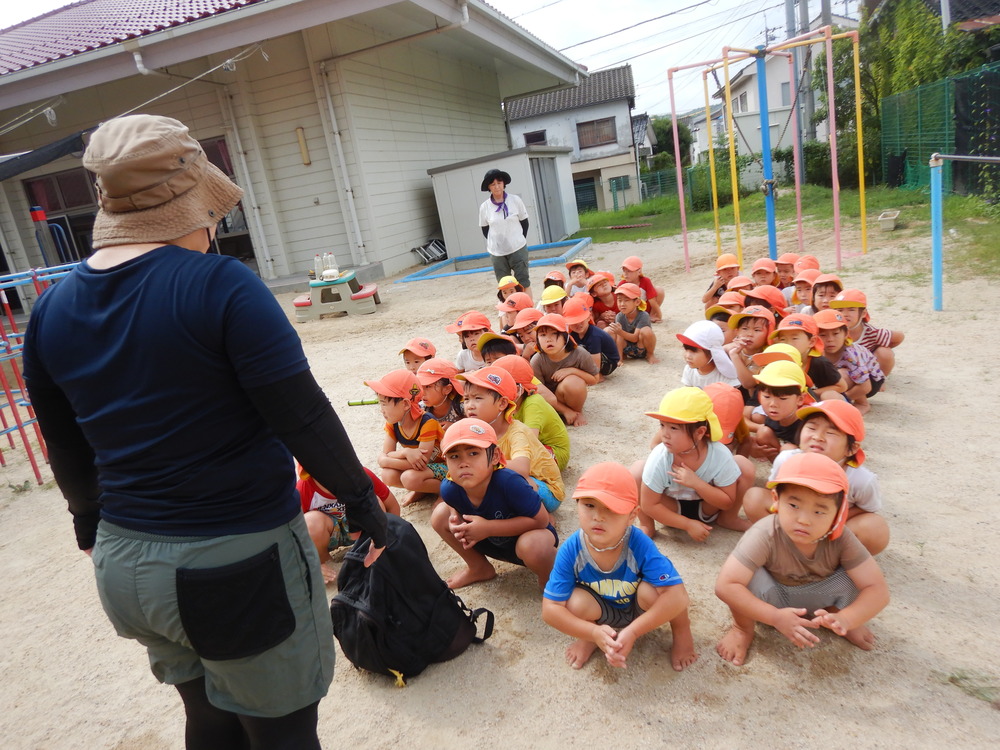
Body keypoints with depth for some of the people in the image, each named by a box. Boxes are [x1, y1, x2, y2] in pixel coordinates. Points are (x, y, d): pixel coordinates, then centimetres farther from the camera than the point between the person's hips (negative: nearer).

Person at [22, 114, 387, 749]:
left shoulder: (51, 310, 2)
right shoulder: (219, 286, -18)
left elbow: (68, 452, 11)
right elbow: (304, 417, -18)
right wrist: (361, 499, -4)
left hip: (124, 566, 7)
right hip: (242, 561, -6)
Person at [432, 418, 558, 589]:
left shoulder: (509, 482, -37)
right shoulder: (450, 489, -21)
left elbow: (540, 519, -30)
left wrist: (488, 528, -32)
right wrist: (457, 525, -20)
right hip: (492, 543, 5)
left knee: (531, 544, -40)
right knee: (440, 514, -9)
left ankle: (549, 579, -2)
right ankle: (479, 568, 13)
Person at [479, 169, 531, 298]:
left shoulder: (515, 200, -4)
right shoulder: (485, 207, -3)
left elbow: (524, 222, 5)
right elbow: (485, 229, 7)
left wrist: (520, 241, 4)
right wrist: (495, 243, 2)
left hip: (518, 249, -1)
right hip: (497, 253, 1)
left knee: (524, 283, 4)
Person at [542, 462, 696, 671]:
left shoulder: (639, 544, -34)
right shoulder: (571, 550, -29)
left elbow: (677, 595, -38)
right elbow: (550, 609, -26)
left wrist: (632, 632, -41)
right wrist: (594, 633, -40)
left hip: (640, 608, -1)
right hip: (604, 614, 1)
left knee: (651, 590, -34)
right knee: (576, 603, -31)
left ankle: (681, 631, 2)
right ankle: (590, 640, 6)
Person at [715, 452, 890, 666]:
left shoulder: (841, 539, -27)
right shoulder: (765, 535, -36)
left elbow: (878, 590, -28)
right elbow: (724, 586, -41)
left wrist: (844, 619, -45)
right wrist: (775, 617, -48)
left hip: (815, 601, 3)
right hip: (771, 603, -3)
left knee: (857, 574, -23)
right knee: (750, 575, -35)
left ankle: (833, 613, 10)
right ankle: (743, 629, -4)